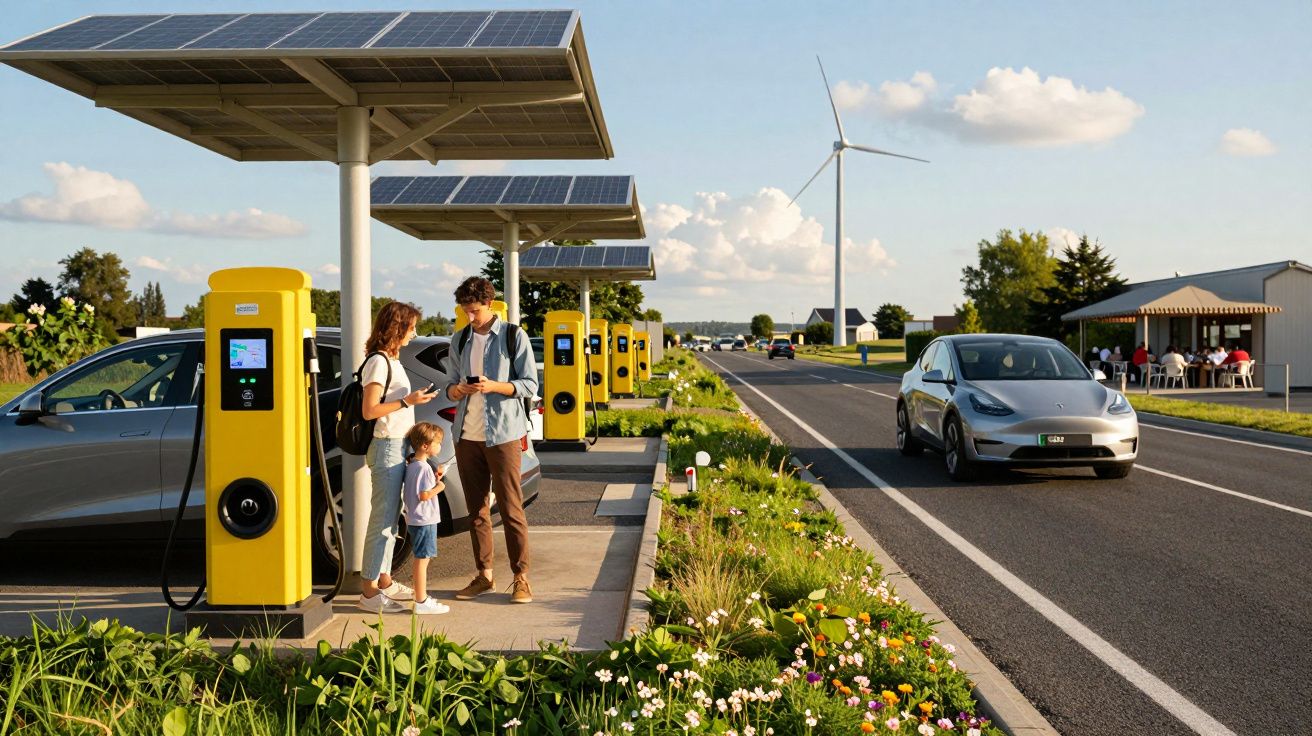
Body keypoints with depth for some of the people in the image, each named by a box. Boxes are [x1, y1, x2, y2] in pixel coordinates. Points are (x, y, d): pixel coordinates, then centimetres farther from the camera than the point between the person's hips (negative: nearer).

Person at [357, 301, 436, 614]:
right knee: (382, 520, -8)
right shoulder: (378, 362, -13)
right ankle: (369, 592, -4)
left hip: (398, 446, 10)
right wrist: (407, 401, -19)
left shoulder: (392, 360, 16)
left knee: (390, 518, 15)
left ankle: (384, 580, 24)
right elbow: (369, 410, -18)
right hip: (386, 448, -10)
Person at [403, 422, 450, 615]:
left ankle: (422, 597, 26)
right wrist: (439, 487, -10)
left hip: (415, 520, 10)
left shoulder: (412, 465, 12)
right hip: (424, 520, -10)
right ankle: (421, 602, -1)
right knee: (422, 560, -5)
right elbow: (424, 495, -24)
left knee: (421, 559, 17)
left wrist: (434, 479, 11)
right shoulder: (423, 468, -19)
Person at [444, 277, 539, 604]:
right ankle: (484, 574, 16)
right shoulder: (460, 340, 13)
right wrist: (456, 390, -8)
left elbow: (530, 384, -4)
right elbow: (452, 384, 16)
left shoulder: (514, 336, -2)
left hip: (502, 433, -5)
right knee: (476, 509, 8)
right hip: (467, 434, 5)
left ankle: (521, 577, 3)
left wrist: (494, 386, -19)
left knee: (511, 508, -4)